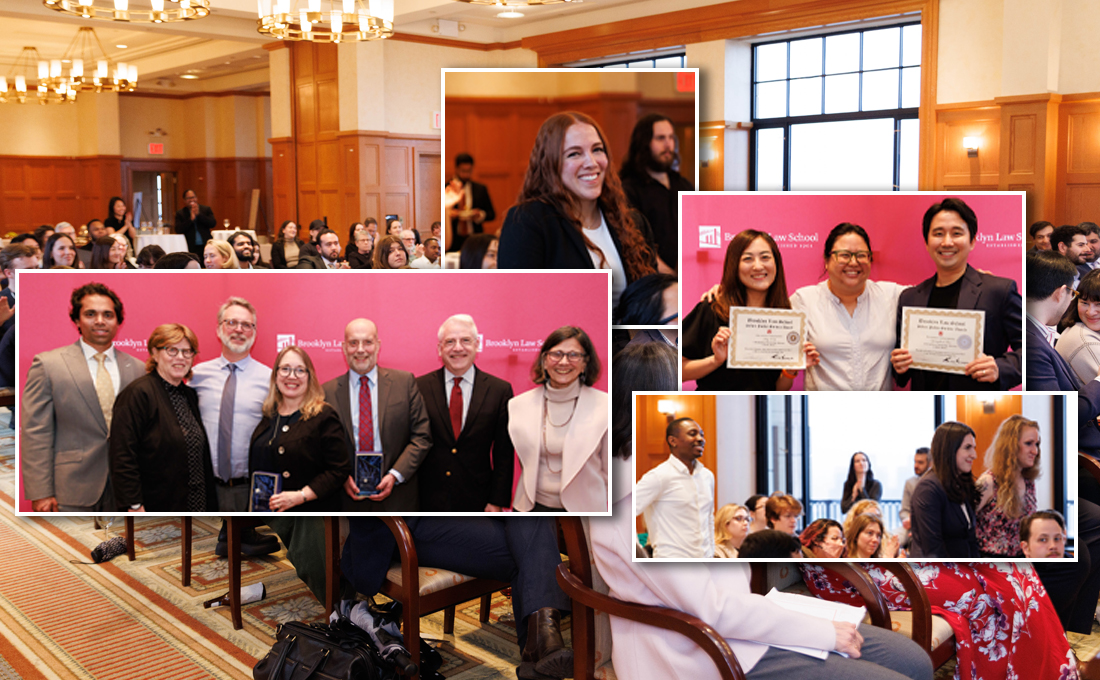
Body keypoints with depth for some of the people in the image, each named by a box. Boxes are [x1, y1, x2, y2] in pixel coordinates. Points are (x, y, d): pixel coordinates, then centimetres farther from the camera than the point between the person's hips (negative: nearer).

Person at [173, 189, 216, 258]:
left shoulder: (206, 209, 9)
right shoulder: (180, 213, 7)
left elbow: (213, 224, -3)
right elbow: (178, 230, -4)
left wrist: (199, 214, -8)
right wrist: (191, 219, -12)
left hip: (206, 247, 1)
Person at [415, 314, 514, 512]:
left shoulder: (500, 390, -1)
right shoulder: (420, 387, 0)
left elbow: (504, 453, 0)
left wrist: (498, 502, -4)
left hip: (477, 503, 0)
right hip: (428, 501, 0)